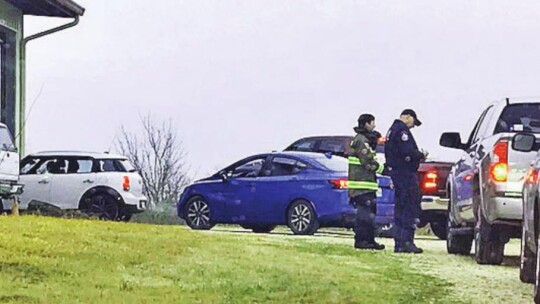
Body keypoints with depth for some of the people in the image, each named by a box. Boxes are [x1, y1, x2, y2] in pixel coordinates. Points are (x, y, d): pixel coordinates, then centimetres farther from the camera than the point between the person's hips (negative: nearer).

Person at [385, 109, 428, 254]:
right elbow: (407, 152, -22)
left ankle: (399, 242, 14)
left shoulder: (392, 130, 21)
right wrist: (421, 155, -6)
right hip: (405, 172, -10)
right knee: (411, 206, -9)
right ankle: (406, 241, -13)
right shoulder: (402, 130, -11)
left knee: (400, 207, 13)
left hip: (395, 170, 10)